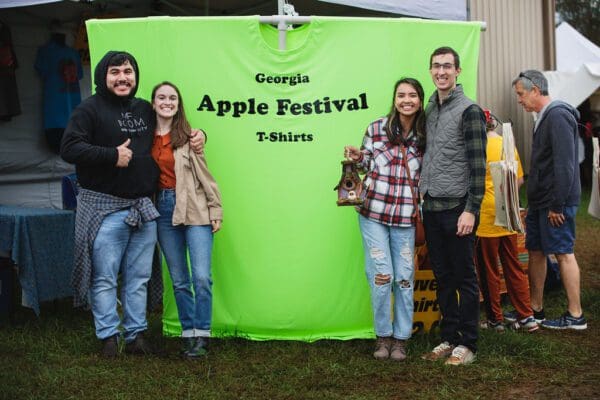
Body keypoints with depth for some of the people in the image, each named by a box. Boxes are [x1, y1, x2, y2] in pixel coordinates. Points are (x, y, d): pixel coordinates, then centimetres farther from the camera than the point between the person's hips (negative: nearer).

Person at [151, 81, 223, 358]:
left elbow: (204, 175, -2)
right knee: (179, 280, 8)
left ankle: (201, 335, 2)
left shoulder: (188, 136, -2)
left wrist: (216, 210, -4)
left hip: (194, 210, -3)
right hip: (164, 210, 3)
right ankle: (188, 333, 18)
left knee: (201, 277, -9)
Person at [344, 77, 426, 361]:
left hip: (405, 217, 1)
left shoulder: (426, 136, 3)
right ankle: (383, 335, 14)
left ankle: (401, 338, 18)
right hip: (373, 213, -1)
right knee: (382, 276, -3)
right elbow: (367, 166, 10)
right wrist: (357, 159, -9)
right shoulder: (376, 129, 0)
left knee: (404, 277, 4)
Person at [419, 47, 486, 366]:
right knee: (443, 278, 12)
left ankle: (467, 344, 10)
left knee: (464, 278, 1)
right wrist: (422, 201, 14)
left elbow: (478, 166, -12)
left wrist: (471, 210, -17)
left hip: (457, 208, -7)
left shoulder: (469, 111, -7)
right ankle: (448, 338, 22)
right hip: (432, 207, 7)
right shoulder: (428, 111, 14)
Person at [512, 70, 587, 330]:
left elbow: (565, 164, -21)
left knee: (563, 252, -4)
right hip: (540, 201, 10)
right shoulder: (544, 117, 15)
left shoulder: (557, 116, -15)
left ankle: (575, 316, 4)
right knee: (535, 251, 13)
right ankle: (535, 309, 23)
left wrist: (557, 204, -21)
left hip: (555, 201, -10)